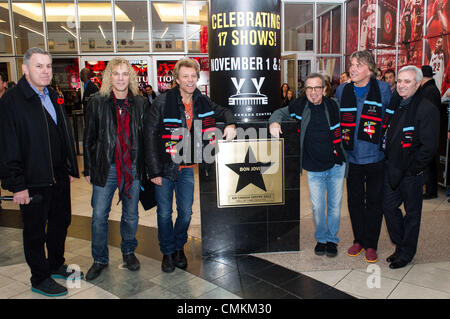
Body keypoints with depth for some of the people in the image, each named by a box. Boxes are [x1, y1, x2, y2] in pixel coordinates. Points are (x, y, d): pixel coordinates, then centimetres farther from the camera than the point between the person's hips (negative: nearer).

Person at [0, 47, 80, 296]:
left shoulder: (53, 97, 10)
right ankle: (40, 279, 26)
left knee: (60, 222, 19)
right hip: (33, 182, -7)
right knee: (35, 231, 9)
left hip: (59, 178, 7)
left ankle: (56, 265, 40)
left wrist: (71, 168, 13)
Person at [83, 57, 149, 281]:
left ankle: (128, 252, 34)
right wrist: (88, 169, 1)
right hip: (105, 168, -1)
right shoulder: (97, 102, -1)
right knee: (99, 216, 5)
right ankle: (100, 259, 24)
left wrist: (147, 167, 3)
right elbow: (88, 138, 2)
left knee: (131, 215, 13)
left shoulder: (140, 103, 2)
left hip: (133, 168, 1)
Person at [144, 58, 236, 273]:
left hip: (187, 167, 3)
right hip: (165, 166, -3)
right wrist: (154, 171, -16)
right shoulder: (163, 102, -13)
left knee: (186, 212, 9)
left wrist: (230, 124, -8)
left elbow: (222, 111, 17)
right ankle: (167, 252, 27)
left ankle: (179, 248, 32)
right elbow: (150, 136, -13)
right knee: (165, 213, 8)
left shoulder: (201, 101, 0)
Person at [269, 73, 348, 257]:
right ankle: (321, 238, 29)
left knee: (335, 205, 10)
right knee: (317, 207, 6)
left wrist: (339, 150, 4)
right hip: (314, 169, 0)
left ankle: (332, 239, 29)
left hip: (336, 166, 1)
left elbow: (340, 131, 9)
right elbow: (281, 112, 4)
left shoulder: (332, 106, -2)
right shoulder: (300, 105, -4)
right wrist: (274, 122, -17)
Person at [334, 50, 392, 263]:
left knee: (374, 202, 8)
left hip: (376, 156, -2)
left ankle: (371, 245, 22)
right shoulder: (342, 91, 4)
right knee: (354, 201, 12)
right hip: (352, 157, 3)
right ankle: (358, 240, 29)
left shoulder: (383, 89, -4)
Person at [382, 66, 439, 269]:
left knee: (412, 212, 8)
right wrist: (389, 162, 10)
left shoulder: (427, 109, -14)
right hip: (392, 169, 7)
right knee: (389, 206, 12)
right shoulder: (395, 106, 8)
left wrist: (411, 168, -15)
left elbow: (429, 146, -17)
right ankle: (400, 245, 31)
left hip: (411, 172, -7)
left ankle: (406, 252, 23)